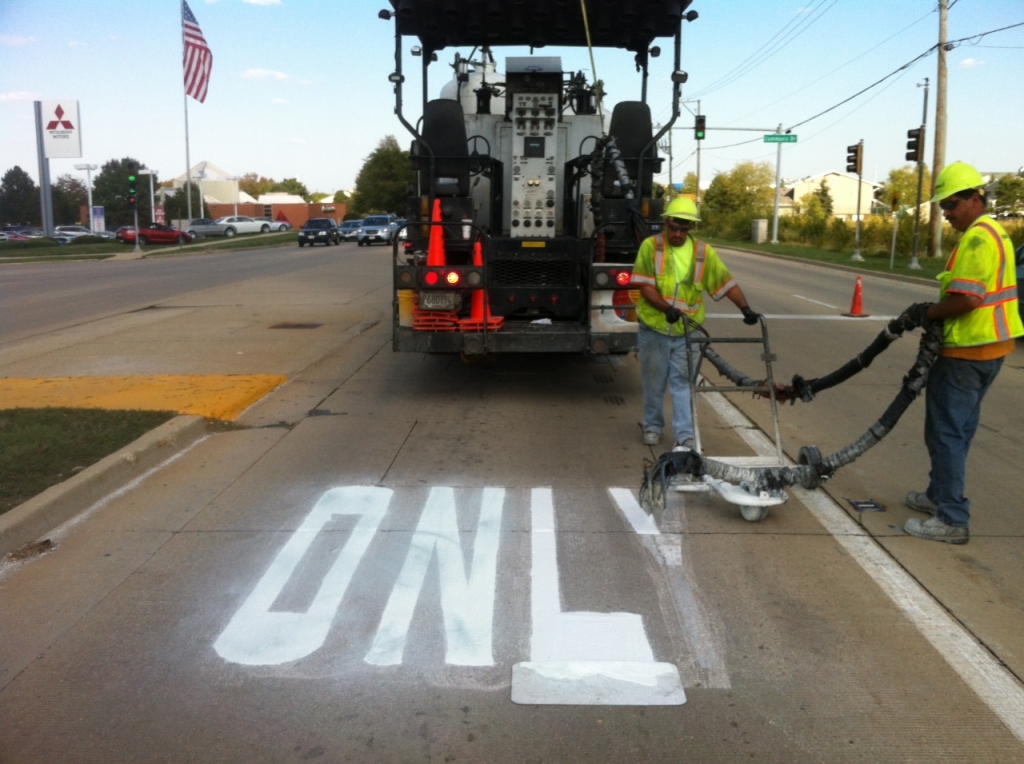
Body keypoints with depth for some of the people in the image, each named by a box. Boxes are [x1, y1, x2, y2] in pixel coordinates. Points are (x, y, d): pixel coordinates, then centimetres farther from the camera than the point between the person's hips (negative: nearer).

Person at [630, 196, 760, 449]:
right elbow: (645, 286, -11)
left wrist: (745, 309, -8)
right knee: (654, 382, 12)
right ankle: (653, 426, 29)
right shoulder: (651, 246, -6)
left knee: (683, 382, 2)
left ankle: (685, 434, 5)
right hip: (654, 327, -1)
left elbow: (727, 282, 3)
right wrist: (667, 309, -24)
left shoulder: (703, 251, 0)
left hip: (687, 331, 1)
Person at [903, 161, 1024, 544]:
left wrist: (928, 312, -11)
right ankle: (942, 495, 32)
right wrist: (934, 311, 8)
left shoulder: (977, 237, -18)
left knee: (947, 432, -6)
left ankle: (952, 520, -2)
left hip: (968, 351, -11)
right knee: (959, 428, 19)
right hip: (991, 345, 11)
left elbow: (966, 298, -27)